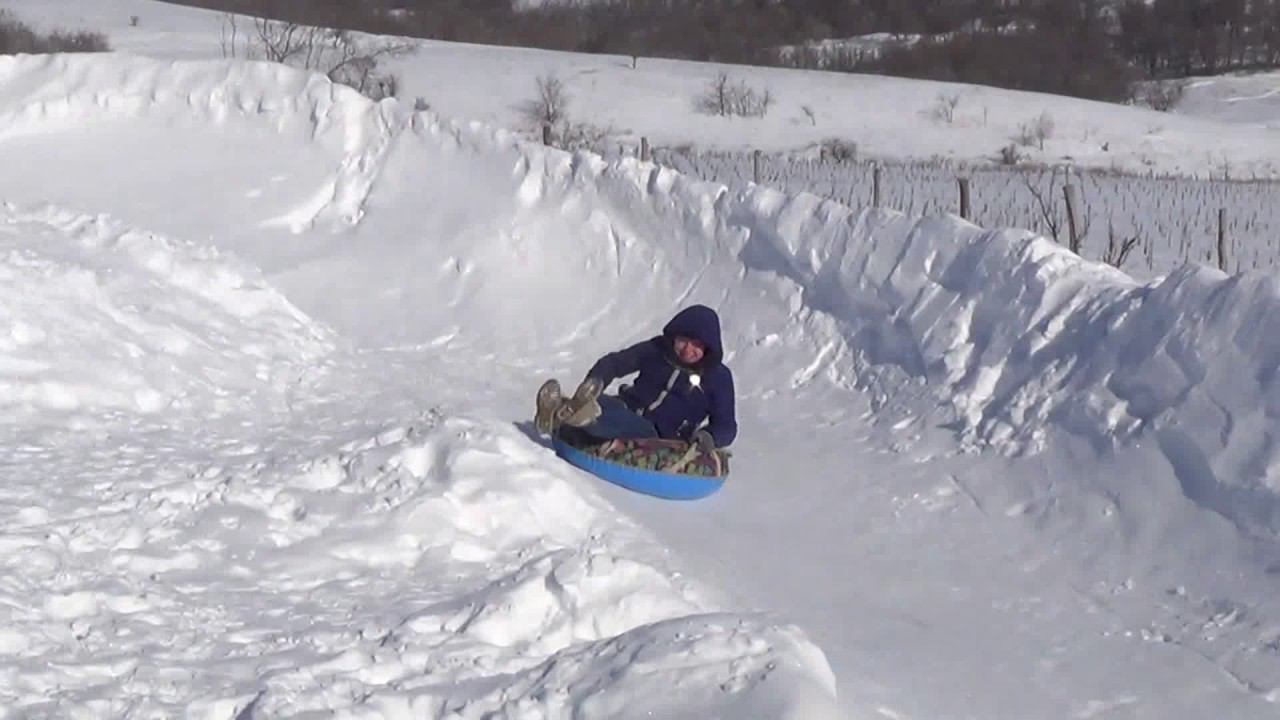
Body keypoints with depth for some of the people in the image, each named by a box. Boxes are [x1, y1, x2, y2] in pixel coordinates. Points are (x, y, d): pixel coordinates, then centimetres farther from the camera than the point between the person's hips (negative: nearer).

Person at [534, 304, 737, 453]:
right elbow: (614, 362, 9)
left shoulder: (718, 378, 0)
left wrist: (709, 437, -25)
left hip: (656, 439, -4)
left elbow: (726, 426, 0)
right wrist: (593, 382, -15)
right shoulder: (658, 350, 7)